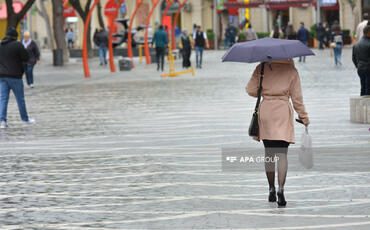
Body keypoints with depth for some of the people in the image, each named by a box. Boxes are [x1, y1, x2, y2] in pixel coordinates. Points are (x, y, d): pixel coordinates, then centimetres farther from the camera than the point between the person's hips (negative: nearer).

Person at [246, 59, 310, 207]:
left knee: (269, 153, 12)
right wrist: (303, 117, 11)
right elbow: (296, 97, 1)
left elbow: (250, 90, -2)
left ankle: (271, 189, 18)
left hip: (265, 112, 2)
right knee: (282, 153, -3)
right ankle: (280, 188, -20)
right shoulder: (291, 71, -1)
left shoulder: (262, 68, 0)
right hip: (283, 113, -1)